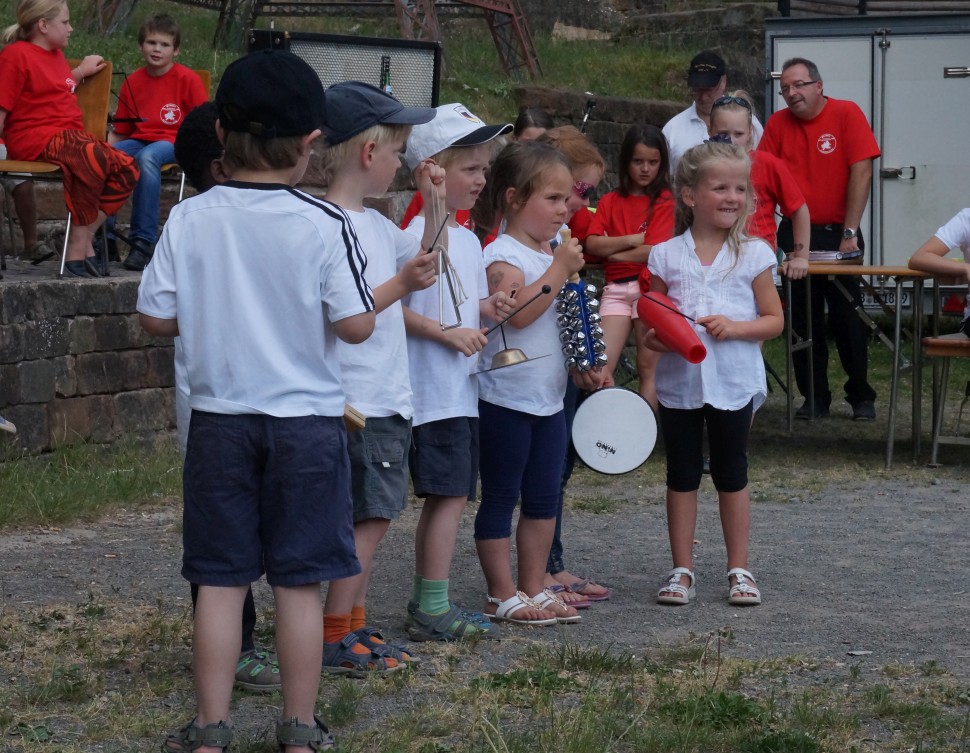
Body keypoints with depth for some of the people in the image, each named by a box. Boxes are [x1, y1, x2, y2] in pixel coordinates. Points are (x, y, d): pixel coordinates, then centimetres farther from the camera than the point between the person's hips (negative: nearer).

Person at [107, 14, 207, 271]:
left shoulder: (188, 79, -1)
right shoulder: (132, 82, 10)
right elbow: (120, 132, 15)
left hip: (173, 142, -4)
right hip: (139, 141, 4)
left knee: (146, 157, -39)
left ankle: (143, 242, -36)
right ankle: (103, 236, -20)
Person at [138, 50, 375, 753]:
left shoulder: (188, 220, -5)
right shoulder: (324, 224, -11)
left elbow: (156, 318, -2)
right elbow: (354, 325, -11)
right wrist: (391, 290, 9)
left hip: (219, 418, 2)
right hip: (307, 419, -2)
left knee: (220, 581, 8)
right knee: (299, 582, 6)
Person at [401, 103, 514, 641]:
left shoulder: (468, 240, 15)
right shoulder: (415, 236, -13)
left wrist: (489, 309, 4)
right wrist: (448, 332, -21)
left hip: (462, 388, 9)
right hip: (432, 388, -9)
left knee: (444, 497, 12)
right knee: (449, 494, -10)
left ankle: (424, 605, 19)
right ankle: (434, 610, -5)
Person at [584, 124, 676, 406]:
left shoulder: (664, 201, 4)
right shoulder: (610, 202, 14)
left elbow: (655, 251, -8)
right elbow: (592, 244, 1)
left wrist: (613, 252, -3)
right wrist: (631, 240, -8)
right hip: (616, 289, 3)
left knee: (649, 367, -2)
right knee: (601, 367, -10)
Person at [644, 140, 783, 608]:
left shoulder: (753, 255, -2)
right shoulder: (666, 256, 0)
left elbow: (774, 320, 1)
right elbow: (650, 326, 7)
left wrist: (735, 327, -16)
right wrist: (656, 337, -16)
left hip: (734, 382, -1)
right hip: (679, 381, 1)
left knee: (732, 475, 8)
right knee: (682, 476, 9)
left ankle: (739, 569, 17)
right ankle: (682, 570, 16)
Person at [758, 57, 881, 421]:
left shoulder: (847, 114, -8)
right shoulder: (778, 123, 2)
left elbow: (861, 173, -13)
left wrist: (849, 233, -16)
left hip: (838, 233, -3)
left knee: (849, 319, 1)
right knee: (803, 322, 4)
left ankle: (861, 398, 13)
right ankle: (814, 398, 13)